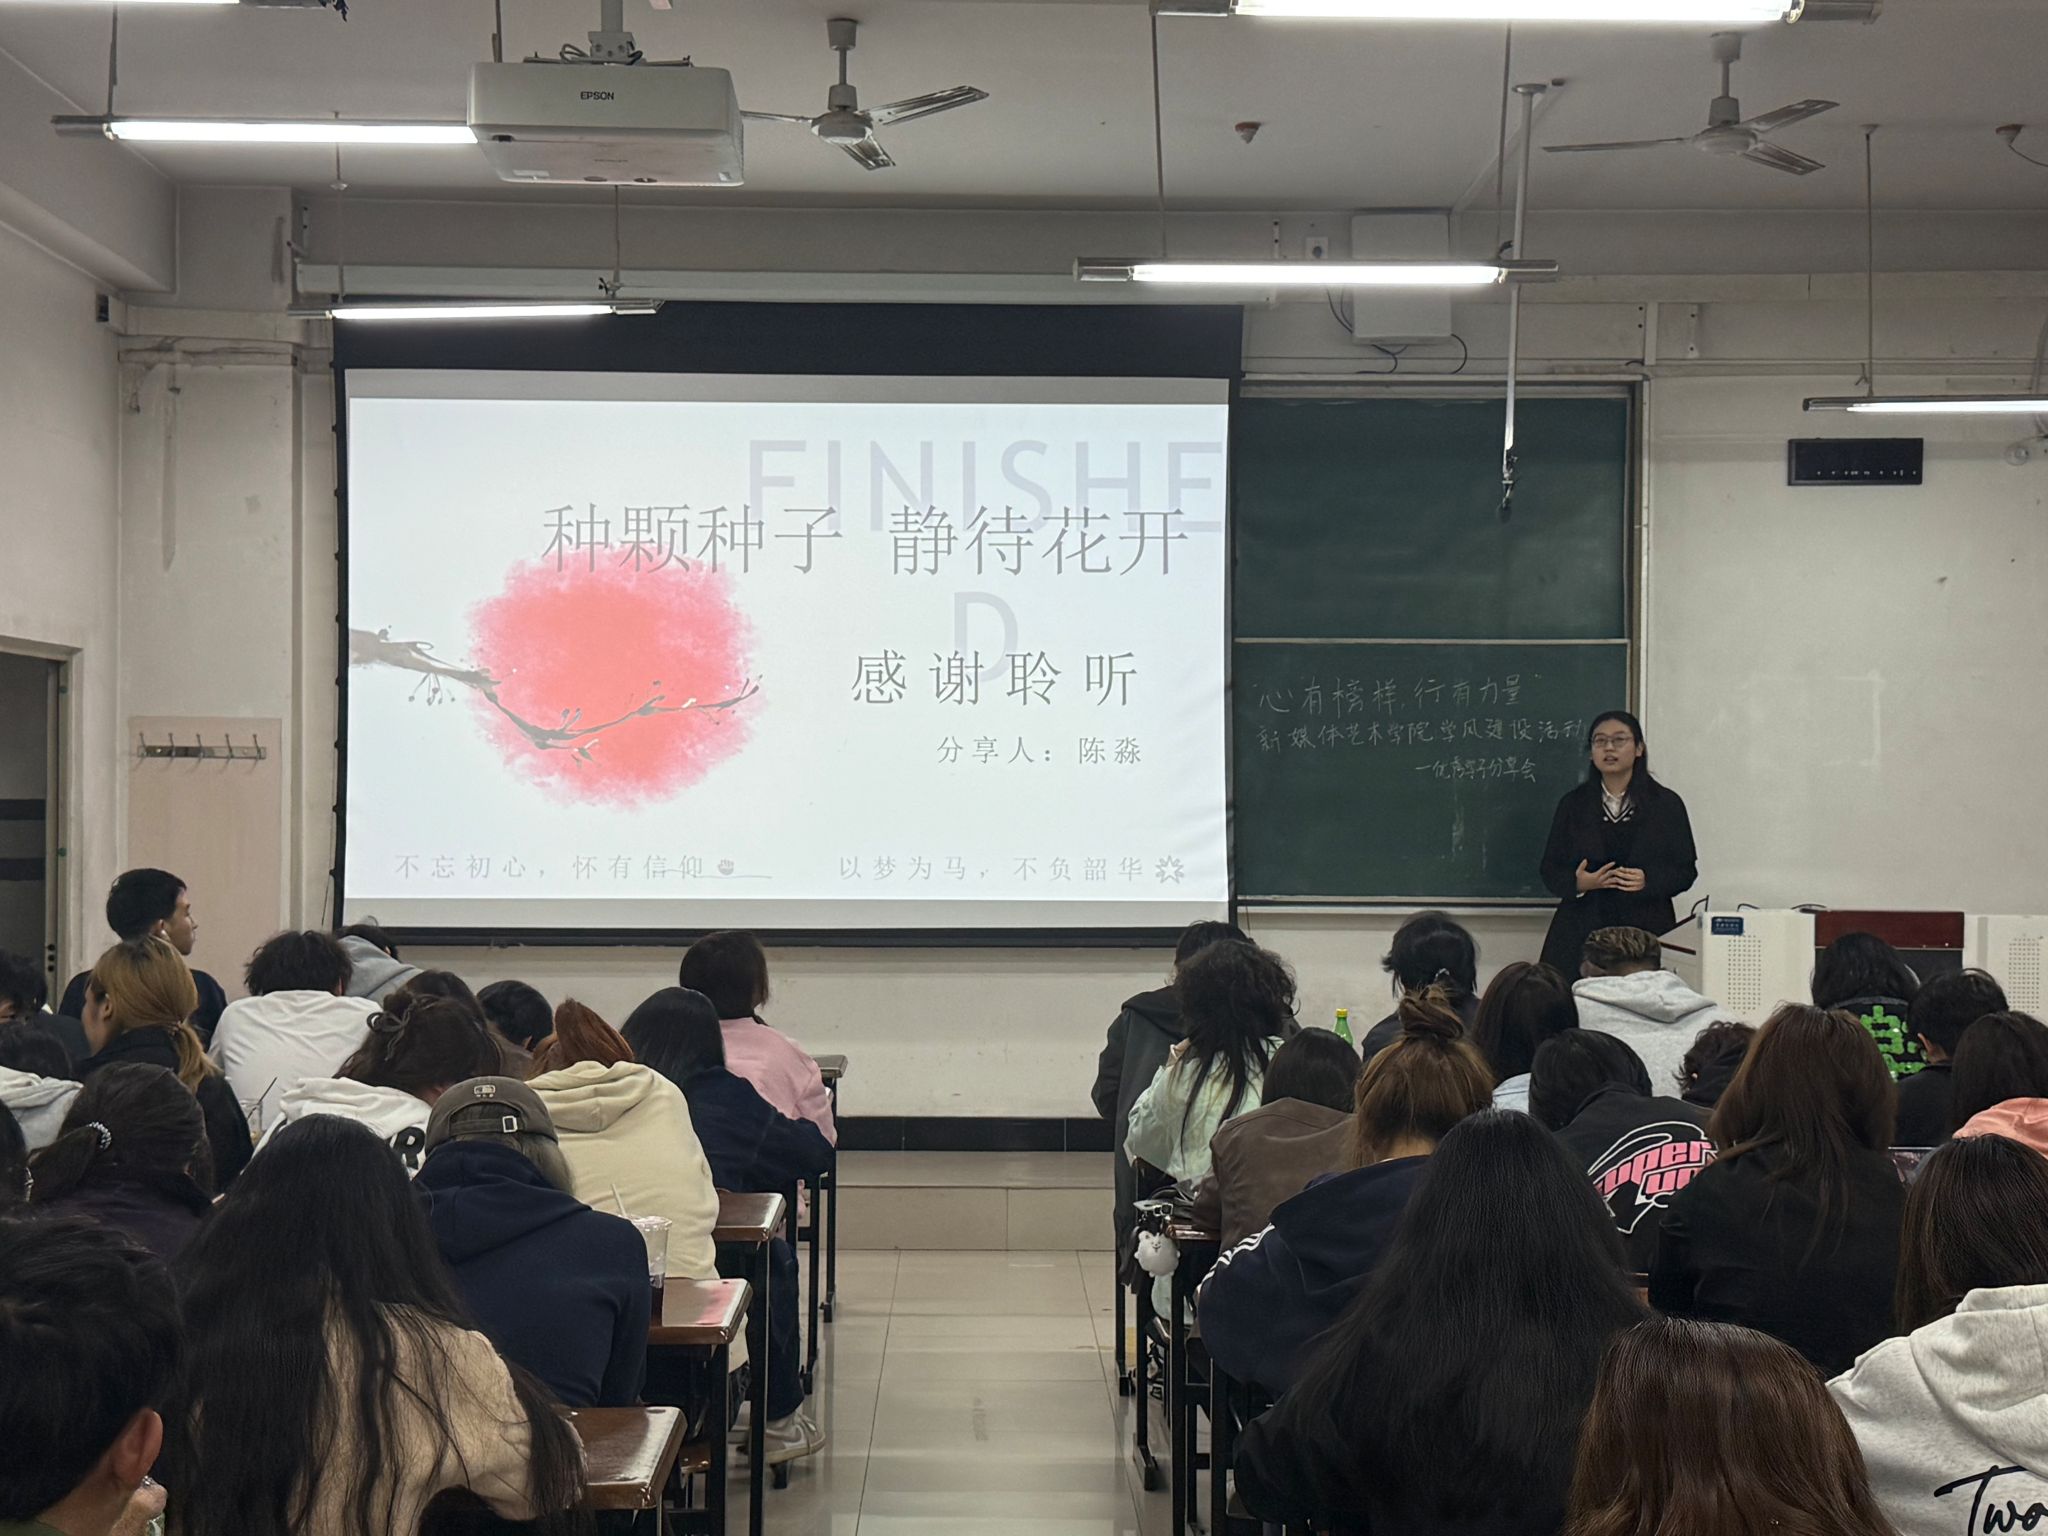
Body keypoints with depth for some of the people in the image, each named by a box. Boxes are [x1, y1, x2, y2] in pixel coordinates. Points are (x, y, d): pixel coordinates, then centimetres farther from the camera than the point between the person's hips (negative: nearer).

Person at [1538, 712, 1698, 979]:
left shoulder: (1666, 804, 8)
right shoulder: (1573, 805, 12)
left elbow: (1686, 870, 7)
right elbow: (1550, 872, 10)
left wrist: (1649, 881, -12)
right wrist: (1579, 883, -11)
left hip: (1646, 930, -1)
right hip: (1581, 933, 1)